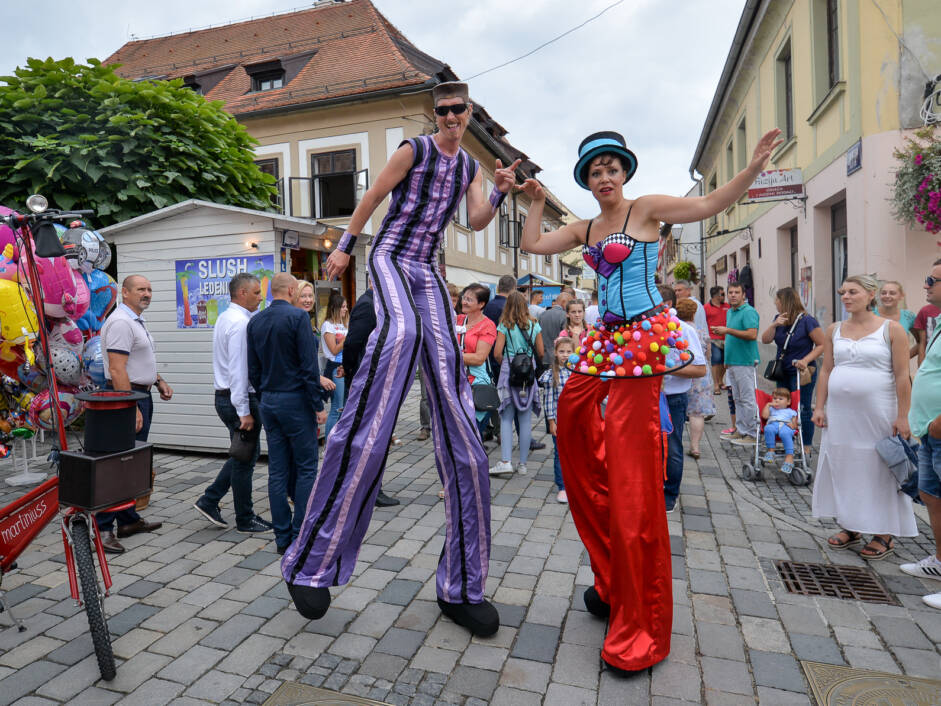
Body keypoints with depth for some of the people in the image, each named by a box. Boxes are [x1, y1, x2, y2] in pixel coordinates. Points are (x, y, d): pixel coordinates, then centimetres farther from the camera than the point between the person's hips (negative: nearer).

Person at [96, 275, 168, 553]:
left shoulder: (137, 321, 17)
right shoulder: (121, 322, -16)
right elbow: (117, 370, -23)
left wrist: (159, 381, 15)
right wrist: (133, 409, -26)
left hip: (141, 396, 11)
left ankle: (129, 520, 25)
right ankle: (102, 528, -2)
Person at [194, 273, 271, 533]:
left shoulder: (225, 318, 15)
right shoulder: (241, 323, -18)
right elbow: (238, 370, -23)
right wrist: (244, 412, -23)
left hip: (224, 396, 10)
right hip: (239, 398, -10)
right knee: (245, 459, 2)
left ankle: (209, 500, 23)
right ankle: (245, 521, 15)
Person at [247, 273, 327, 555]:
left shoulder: (255, 322, 9)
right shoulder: (297, 317, -11)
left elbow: (252, 369, 13)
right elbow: (309, 365, -15)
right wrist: (318, 405, -11)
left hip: (268, 402, 7)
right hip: (295, 399, -6)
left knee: (277, 470, 9)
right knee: (306, 467, 3)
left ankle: (283, 537, 16)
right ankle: (300, 535, 5)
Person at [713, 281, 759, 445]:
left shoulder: (749, 312, -12)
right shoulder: (729, 312, 17)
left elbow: (752, 334, -25)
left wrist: (728, 330, -23)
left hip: (745, 362, -9)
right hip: (732, 362, 9)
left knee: (747, 399, -4)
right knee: (737, 399, 14)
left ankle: (751, 434, 3)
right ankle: (740, 431, 23)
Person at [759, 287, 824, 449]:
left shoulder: (807, 321, -14)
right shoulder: (779, 319, 5)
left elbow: (822, 345, -11)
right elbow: (765, 340, -1)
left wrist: (806, 360, -23)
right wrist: (774, 325, -17)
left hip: (802, 373, -7)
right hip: (783, 372, 7)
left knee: (803, 408, 0)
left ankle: (806, 447, 11)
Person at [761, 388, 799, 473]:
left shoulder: (791, 412, 33)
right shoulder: (771, 409, 38)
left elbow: (795, 424, 19)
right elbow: (764, 416, 17)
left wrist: (793, 425, -4)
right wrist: (768, 405, 22)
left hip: (786, 426, -1)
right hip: (773, 424, 1)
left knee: (785, 433, -41)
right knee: (769, 429, -40)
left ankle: (789, 457, -47)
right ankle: (770, 450, -35)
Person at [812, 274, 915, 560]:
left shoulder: (891, 329, -4)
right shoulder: (835, 330, 8)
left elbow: (902, 376, -7)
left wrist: (902, 416, -11)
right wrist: (819, 407, 4)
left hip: (877, 415, -4)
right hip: (839, 414, 4)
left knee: (879, 471, 4)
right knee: (842, 468, 10)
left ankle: (885, 535, 18)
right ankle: (850, 527, 25)